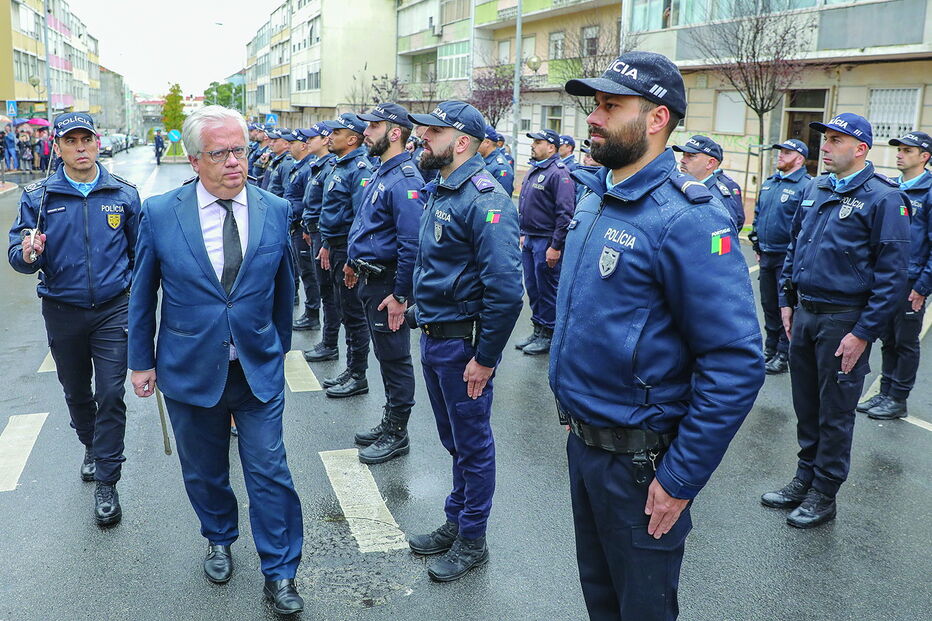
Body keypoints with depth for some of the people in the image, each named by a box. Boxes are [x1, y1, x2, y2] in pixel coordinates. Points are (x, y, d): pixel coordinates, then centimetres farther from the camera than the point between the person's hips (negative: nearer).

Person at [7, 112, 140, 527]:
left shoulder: (123, 194, -1)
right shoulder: (38, 197, -2)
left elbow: (140, 251, 8)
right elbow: (18, 254, -4)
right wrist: (27, 254, -27)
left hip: (112, 309, -1)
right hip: (62, 312, 2)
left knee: (111, 395, -5)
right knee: (76, 393, 17)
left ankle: (106, 482, 4)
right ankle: (92, 447, 44)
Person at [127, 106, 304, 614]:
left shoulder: (275, 211, -4)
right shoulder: (159, 214, -8)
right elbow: (142, 294, 2)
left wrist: (279, 344, 16)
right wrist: (142, 361, 6)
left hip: (258, 369, 0)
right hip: (190, 369, 0)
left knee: (269, 472, 2)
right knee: (204, 471, 18)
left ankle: (279, 574, 18)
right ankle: (219, 541, 45)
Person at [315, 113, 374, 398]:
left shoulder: (359, 169, -16)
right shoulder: (337, 166, 15)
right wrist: (326, 245, 21)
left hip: (349, 251, -10)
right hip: (335, 248, 10)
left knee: (354, 314, -1)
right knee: (346, 312, 15)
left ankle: (358, 377, 9)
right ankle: (351, 370, 26)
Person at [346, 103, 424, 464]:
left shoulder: (404, 180, -20)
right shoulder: (382, 173, 12)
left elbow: (412, 244, -26)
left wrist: (400, 295, -25)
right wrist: (355, 262, 23)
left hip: (386, 284, -10)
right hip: (370, 279, 10)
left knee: (394, 358, 2)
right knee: (385, 355, 18)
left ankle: (397, 434, 14)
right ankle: (389, 422, 31)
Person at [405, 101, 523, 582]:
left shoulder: (485, 200, -20)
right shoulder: (440, 190, 11)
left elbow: (505, 289, -26)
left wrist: (485, 357, -22)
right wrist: (425, 322, 16)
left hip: (462, 343, -9)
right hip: (433, 338, 9)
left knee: (472, 443, 7)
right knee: (453, 439, 21)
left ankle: (472, 541, 24)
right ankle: (455, 521, 38)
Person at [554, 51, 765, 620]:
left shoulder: (686, 218, -22)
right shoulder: (594, 199, 6)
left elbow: (736, 362, -24)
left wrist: (681, 479, -20)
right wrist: (574, 407, 16)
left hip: (638, 461, -8)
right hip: (582, 439, 8)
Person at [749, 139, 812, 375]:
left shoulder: (806, 186, -12)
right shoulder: (769, 183, 13)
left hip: (788, 258, -7)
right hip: (767, 256, 7)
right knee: (768, 304, 15)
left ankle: (784, 355, 10)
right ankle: (770, 349, 28)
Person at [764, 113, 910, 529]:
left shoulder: (883, 198, -12)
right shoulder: (814, 190, 9)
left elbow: (892, 274, -14)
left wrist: (863, 334, -17)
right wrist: (787, 301, 13)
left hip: (843, 320, -6)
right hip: (804, 313, 6)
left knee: (835, 412, 6)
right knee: (805, 404, 15)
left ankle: (824, 495, 20)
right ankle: (804, 479, 30)